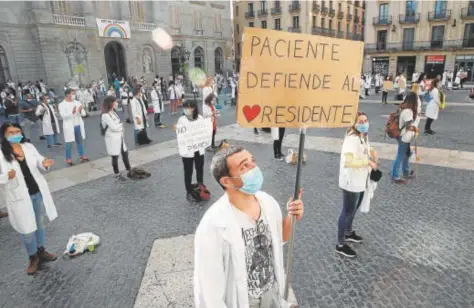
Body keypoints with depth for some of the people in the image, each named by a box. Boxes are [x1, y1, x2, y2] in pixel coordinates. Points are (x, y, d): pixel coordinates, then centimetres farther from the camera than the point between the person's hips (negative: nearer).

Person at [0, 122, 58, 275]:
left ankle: (41, 252, 41)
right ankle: (33, 258, 31)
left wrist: (44, 163, -12)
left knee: (40, 224, 20)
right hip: (20, 197, -4)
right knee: (27, 230, 7)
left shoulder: (29, 146, -2)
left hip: (38, 193, 4)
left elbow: (39, 162, 10)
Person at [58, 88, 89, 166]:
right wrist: (72, 112, -33)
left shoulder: (78, 103, 8)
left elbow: (84, 114, 3)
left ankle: (83, 156, 25)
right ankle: (69, 159, 10)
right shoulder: (62, 104, -5)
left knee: (80, 142, 15)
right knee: (69, 143, 2)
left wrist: (81, 111, -20)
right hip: (69, 127, -4)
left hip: (79, 126, 4)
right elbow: (63, 115, -18)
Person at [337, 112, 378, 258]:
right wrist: (368, 161, -27)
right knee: (347, 212, 3)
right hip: (351, 182, -10)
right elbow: (348, 161, -36)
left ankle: (348, 233, 48)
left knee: (354, 209, 26)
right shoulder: (352, 139, -26)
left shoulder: (364, 136, 5)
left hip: (361, 181, 10)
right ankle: (340, 245, 18)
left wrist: (372, 152, 2)